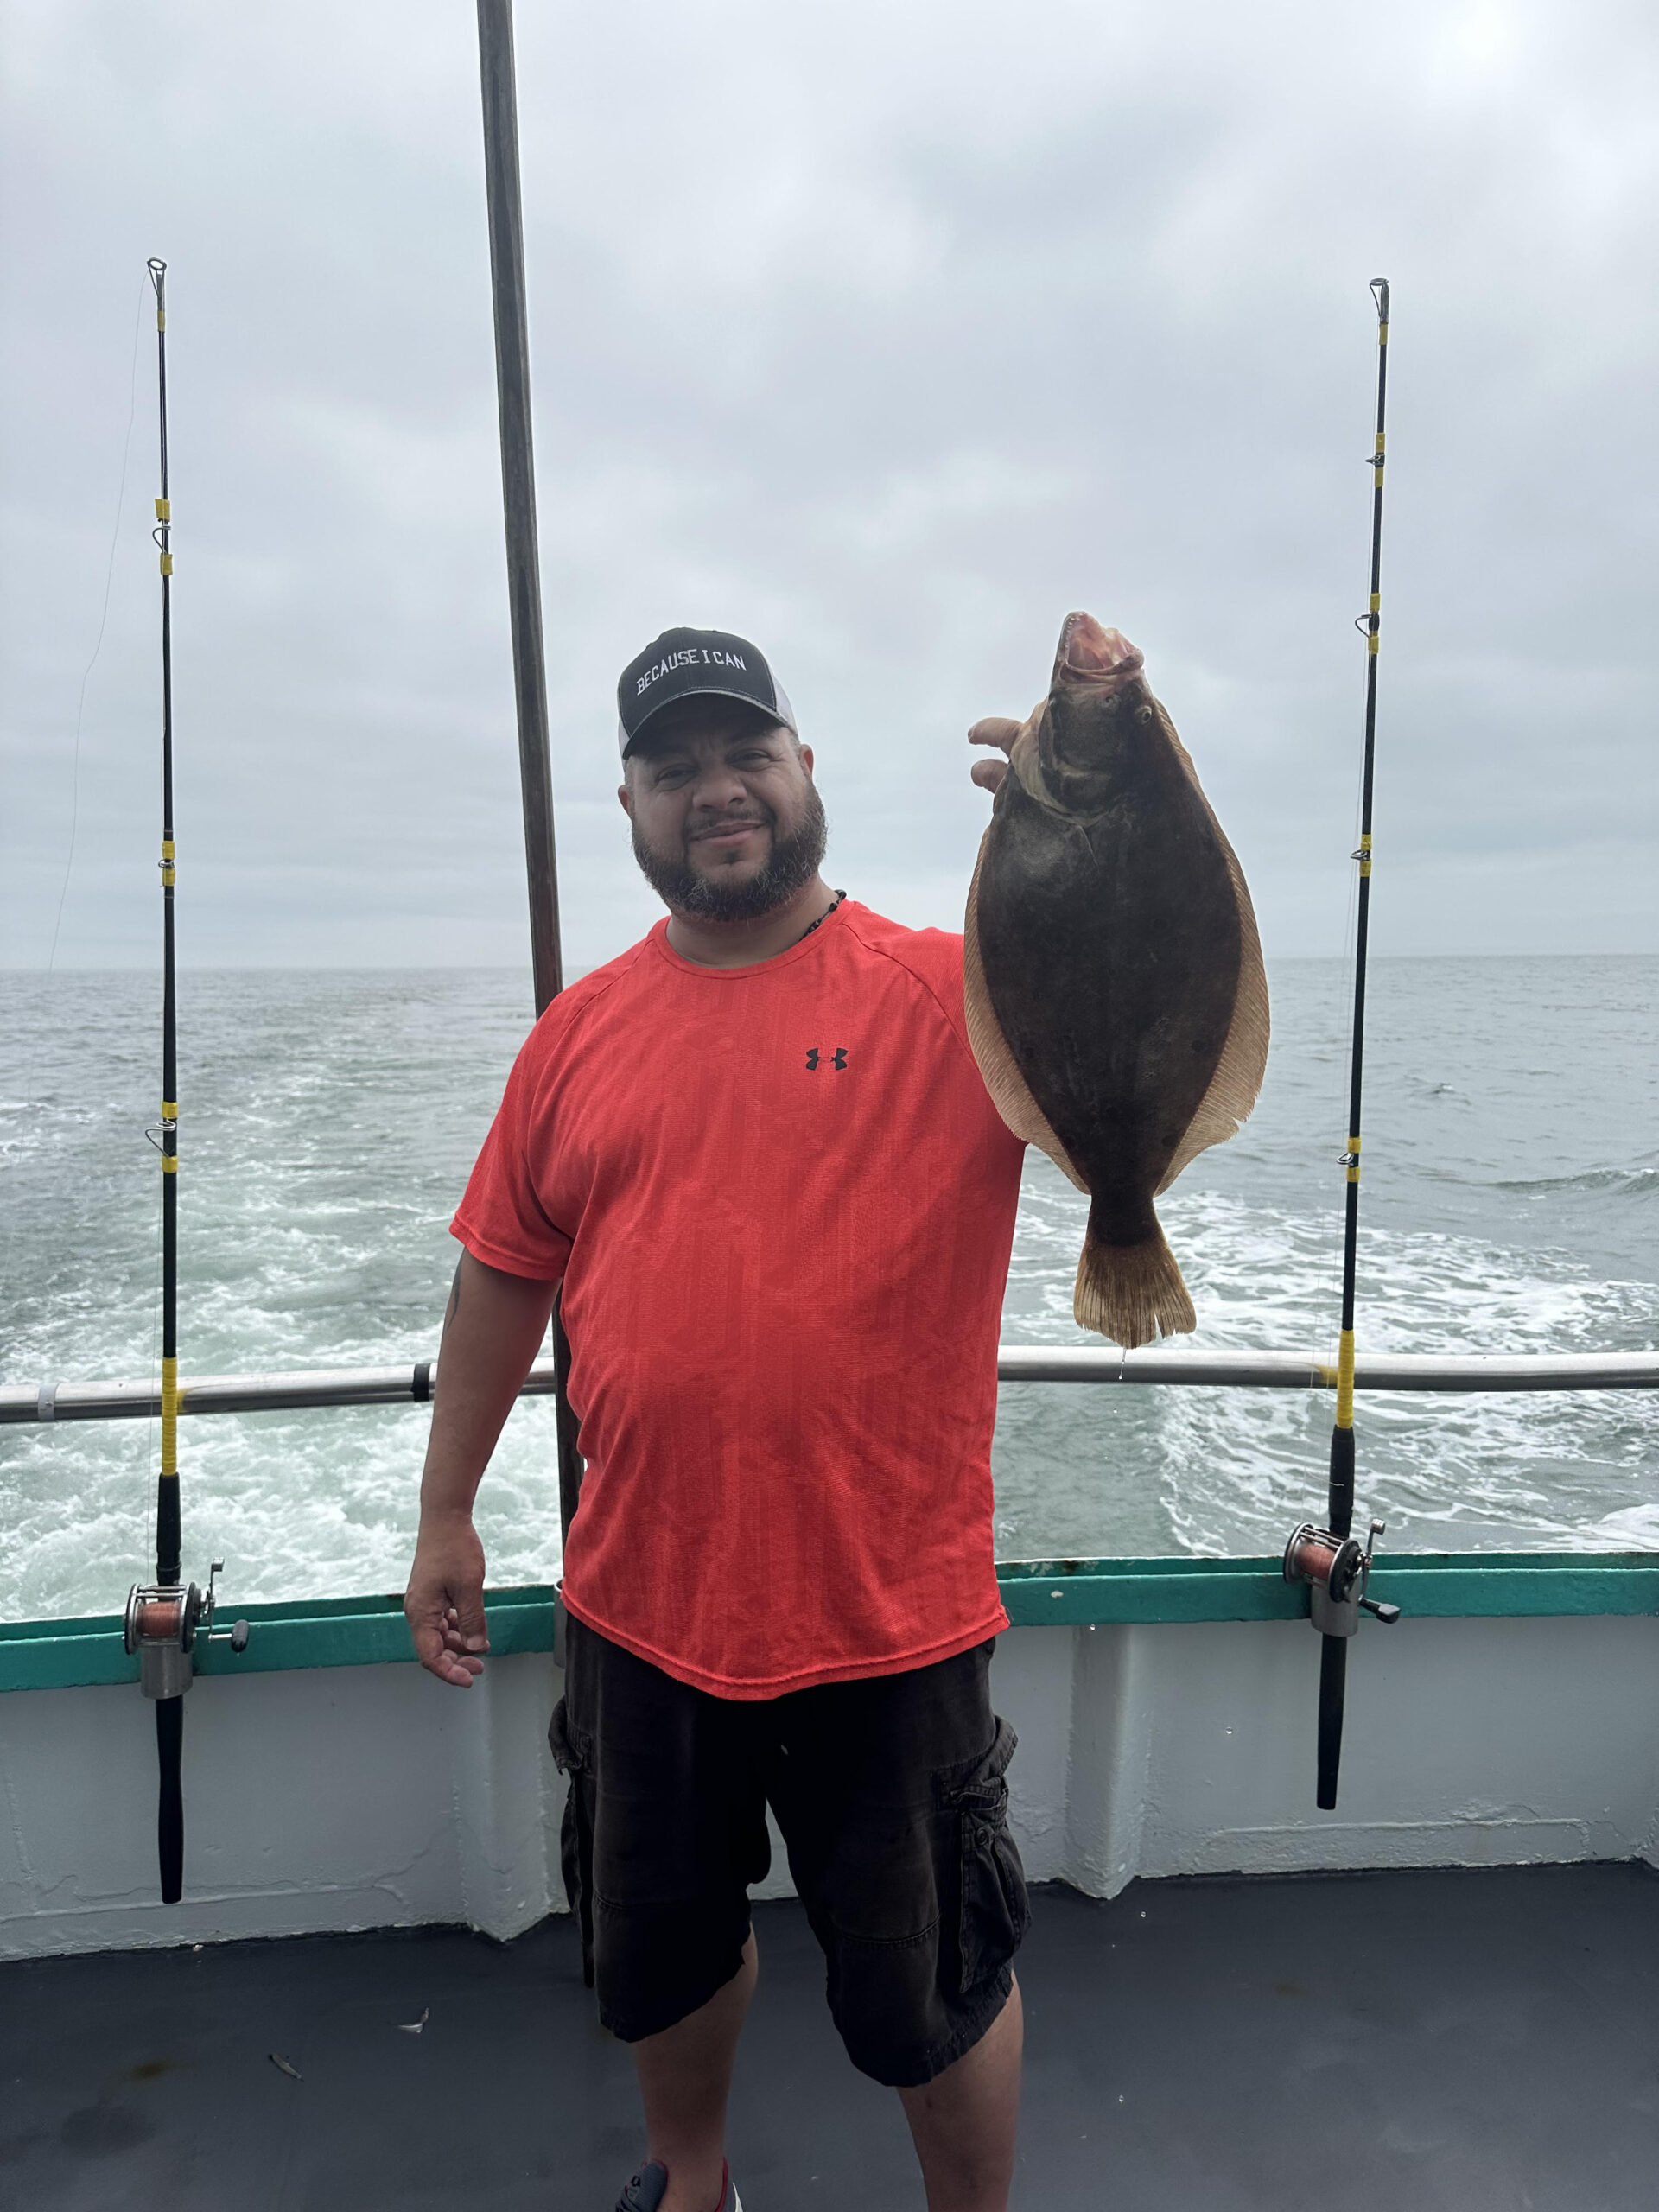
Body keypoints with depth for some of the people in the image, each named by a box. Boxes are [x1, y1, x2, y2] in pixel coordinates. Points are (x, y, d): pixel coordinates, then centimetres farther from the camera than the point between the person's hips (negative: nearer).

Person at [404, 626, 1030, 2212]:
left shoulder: (951, 996, -9)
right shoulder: (582, 1030, 1)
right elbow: (503, 1272, 7)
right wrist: (445, 1515, 9)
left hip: (888, 1616, -3)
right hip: (639, 1606, 4)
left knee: (932, 1990, 19)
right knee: (659, 1952, 28)